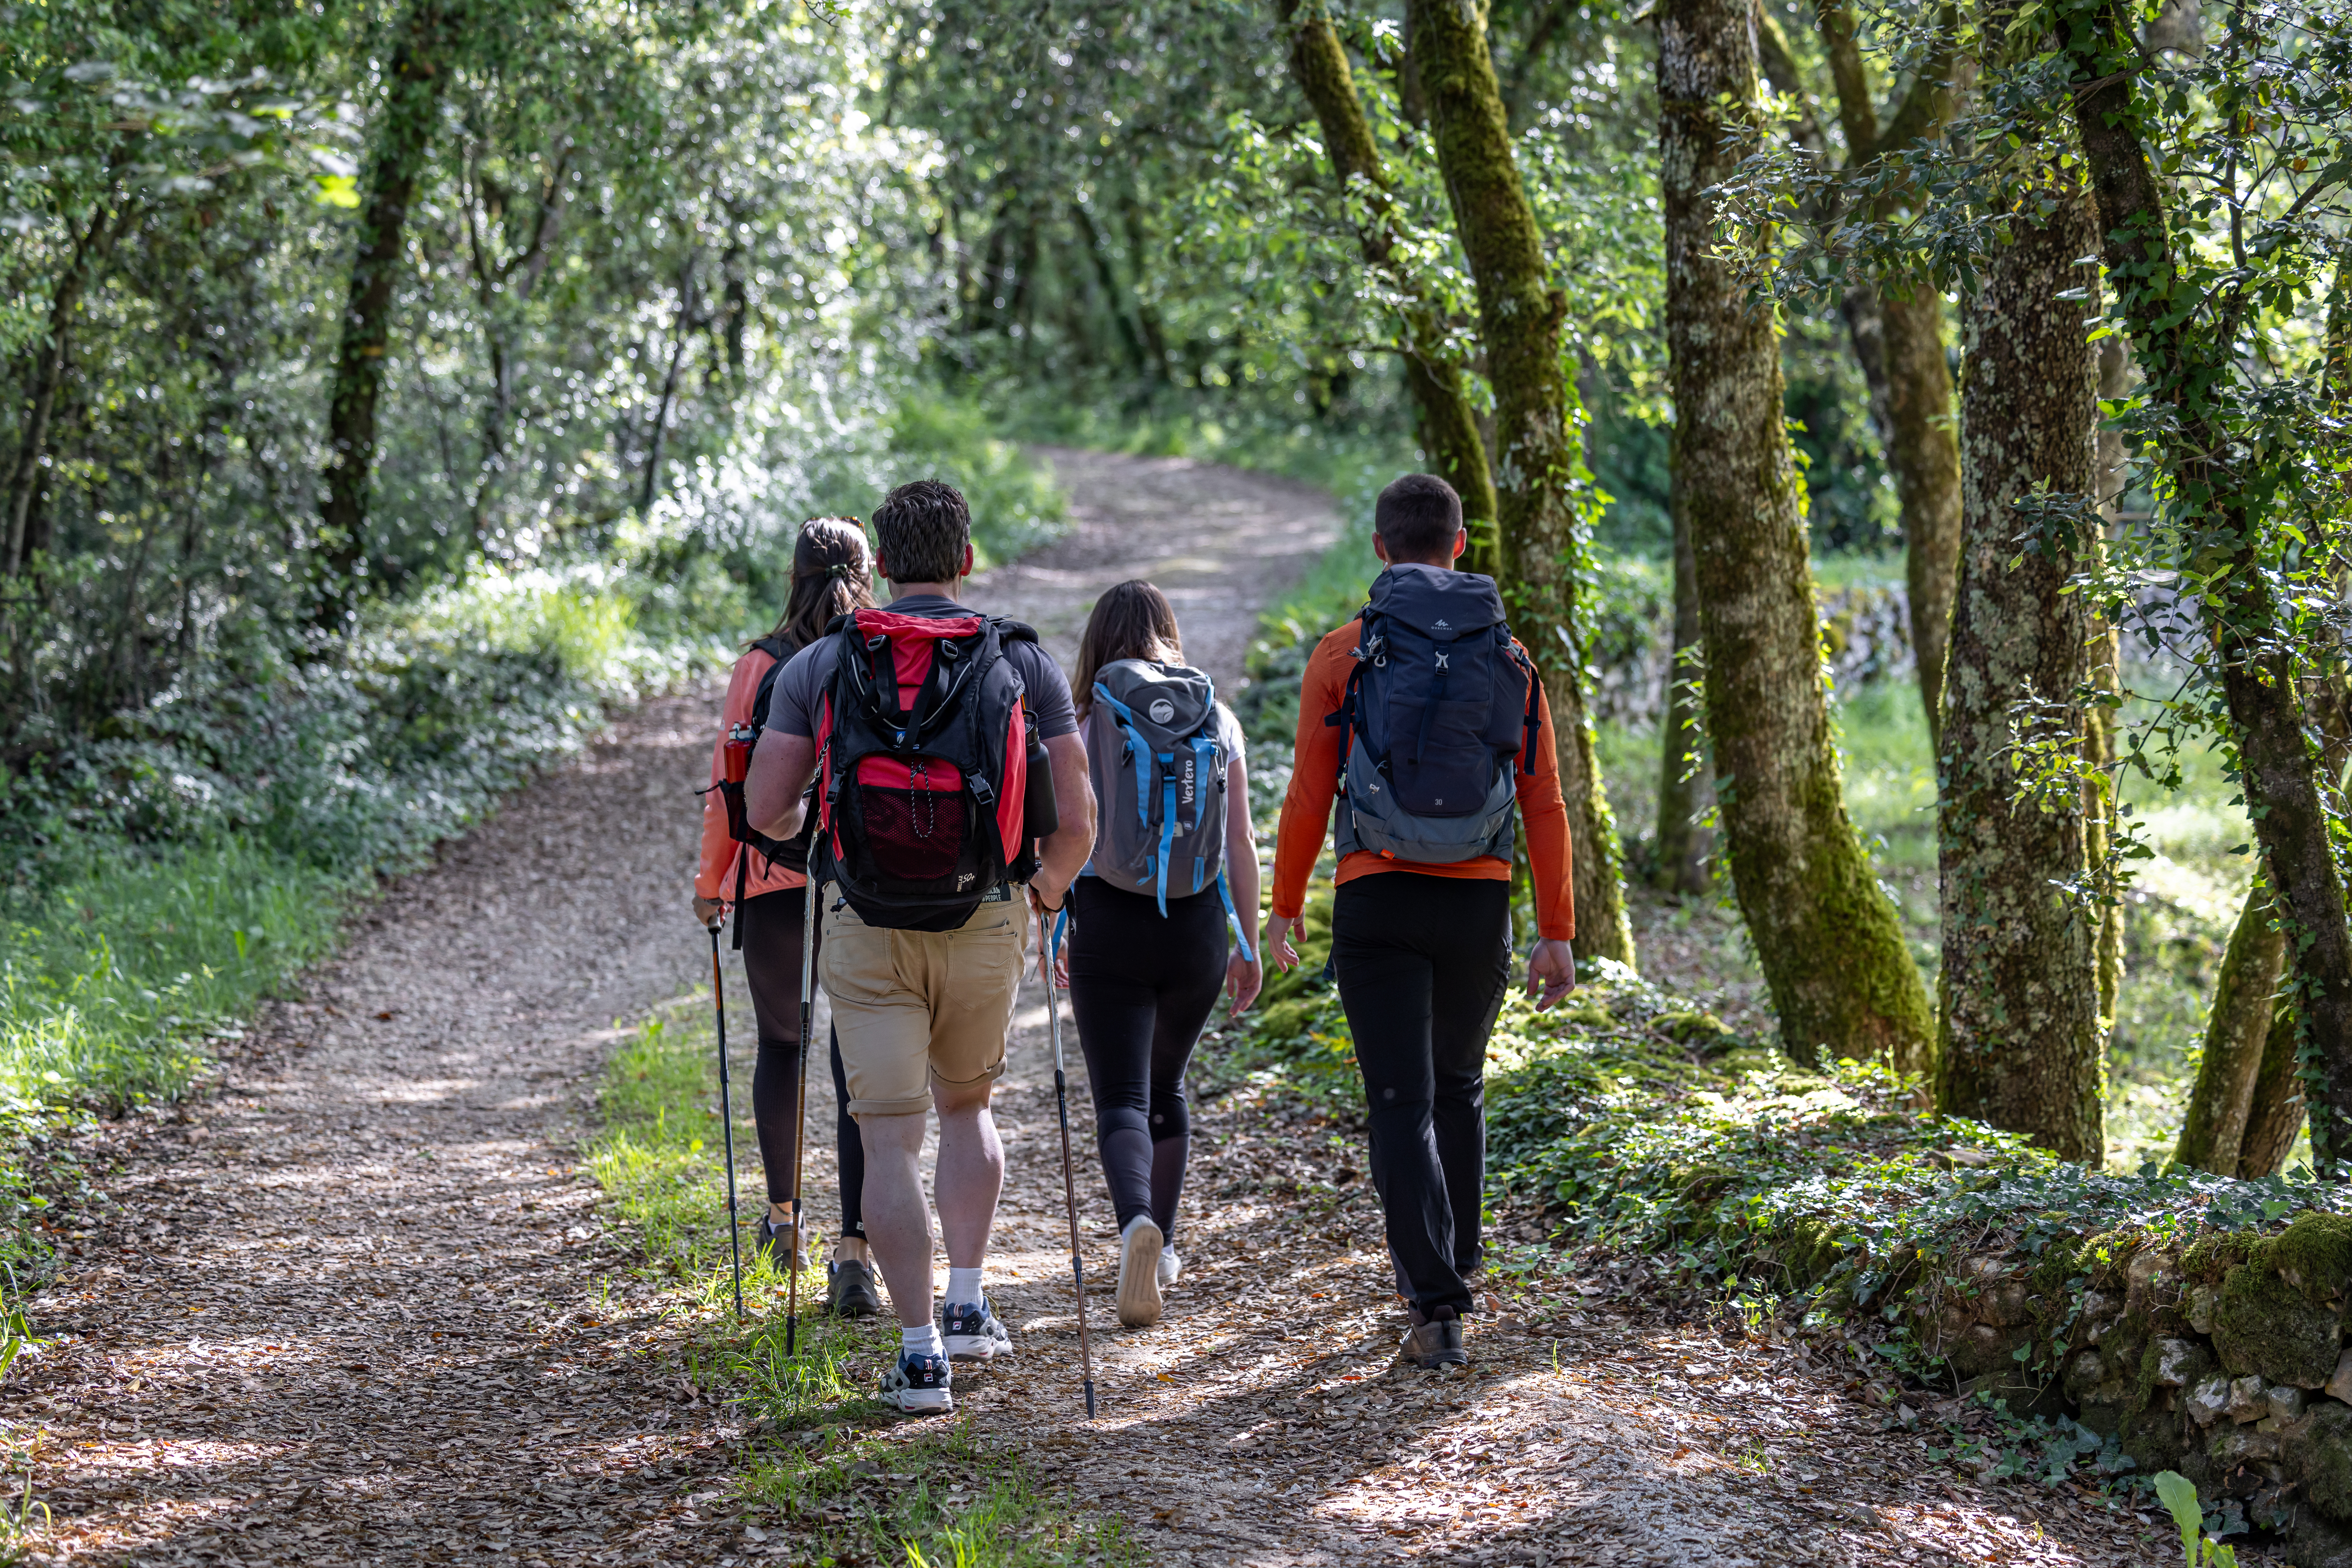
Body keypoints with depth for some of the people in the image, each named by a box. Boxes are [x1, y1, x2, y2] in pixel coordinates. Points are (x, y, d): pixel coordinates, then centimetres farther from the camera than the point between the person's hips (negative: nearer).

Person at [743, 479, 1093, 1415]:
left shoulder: (820, 664, 2)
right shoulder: (1024, 661, 3)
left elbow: (764, 810, -1)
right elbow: (1075, 822, 0)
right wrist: (1050, 887, 20)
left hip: (867, 922, -1)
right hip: (984, 917, 1)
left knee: (891, 1139, 1)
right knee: (967, 1106, 24)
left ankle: (920, 1353, -3)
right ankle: (969, 1307, 20)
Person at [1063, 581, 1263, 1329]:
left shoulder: (1084, 721, -3)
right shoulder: (1217, 718, 5)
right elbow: (1241, 842, 5)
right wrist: (1247, 944, 11)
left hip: (1109, 918, -3)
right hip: (1198, 920, 3)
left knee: (1121, 1098, -5)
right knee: (1167, 1085, 22)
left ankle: (1137, 1222, -31)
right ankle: (1163, 1247, 28)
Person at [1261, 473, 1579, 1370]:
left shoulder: (1343, 655, -2)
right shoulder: (1511, 660, 5)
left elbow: (1308, 798, -4)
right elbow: (1545, 807, 2)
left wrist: (1283, 909, 7)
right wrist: (1557, 933, 5)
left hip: (1377, 902, -3)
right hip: (1479, 903, 3)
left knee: (1404, 1108, -2)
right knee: (1458, 1091, 23)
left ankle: (1438, 1308, -13)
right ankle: (1447, 1270, 32)